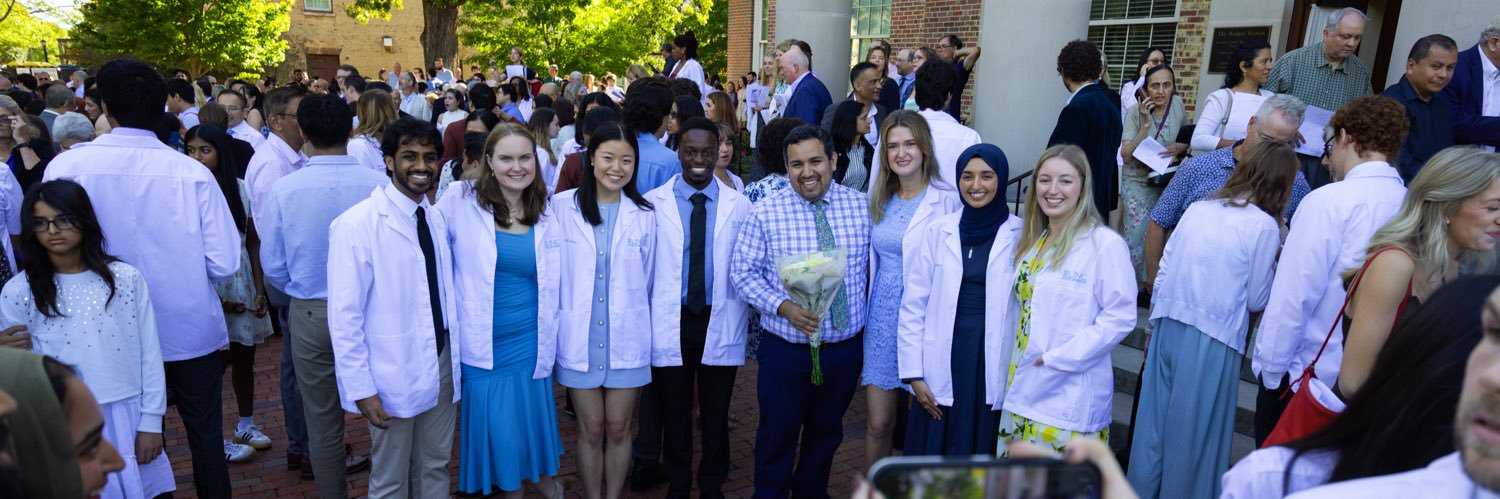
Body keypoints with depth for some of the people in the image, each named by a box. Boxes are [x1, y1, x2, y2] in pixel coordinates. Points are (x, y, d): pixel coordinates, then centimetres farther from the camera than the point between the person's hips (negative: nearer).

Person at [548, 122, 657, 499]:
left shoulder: (644, 214, 0)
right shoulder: (562, 206, -5)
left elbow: (646, 280, 6)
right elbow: (551, 273, -2)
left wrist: (644, 331, 7)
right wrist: (557, 321, -2)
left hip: (626, 339, 1)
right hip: (580, 339, -1)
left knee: (618, 429, 11)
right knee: (591, 430, 10)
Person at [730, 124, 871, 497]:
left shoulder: (863, 207, -4)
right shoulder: (766, 213, -10)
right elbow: (743, 272, -7)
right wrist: (783, 307, -21)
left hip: (845, 347, 3)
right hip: (785, 348, -2)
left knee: (827, 433, 22)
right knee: (777, 436, 12)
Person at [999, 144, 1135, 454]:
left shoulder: (1105, 244, -12)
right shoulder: (1031, 241, 11)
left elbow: (1120, 318, -15)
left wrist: (1057, 359, -16)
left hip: (1071, 401, -7)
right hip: (1023, 391, 7)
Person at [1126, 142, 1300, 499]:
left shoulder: (1198, 209, 5)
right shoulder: (1265, 226, -8)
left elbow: (1163, 271, 8)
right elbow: (1257, 300, -5)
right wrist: (1272, 268, 11)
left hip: (1168, 327, 5)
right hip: (1212, 339, -5)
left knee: (1153, 421, 15)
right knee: (1195, 432, 9)